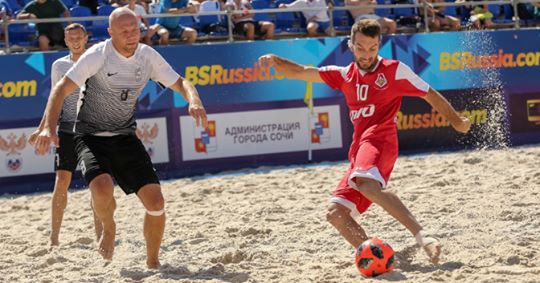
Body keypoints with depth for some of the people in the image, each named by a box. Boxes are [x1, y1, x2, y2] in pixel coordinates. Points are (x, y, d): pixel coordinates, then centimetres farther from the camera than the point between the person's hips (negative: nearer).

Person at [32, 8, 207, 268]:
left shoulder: (148, 56, -2)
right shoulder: (97, 56, -16)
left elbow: (179, 83, 7)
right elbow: (61, 90, -18)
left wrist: (194, 100, -17)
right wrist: (49, 127, -32)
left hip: (125, 138, 4)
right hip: (91, 137, -4)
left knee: (155, 201, -9)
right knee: (102, 188, -33)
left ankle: (152, 263, 12)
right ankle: (108, 228, 3)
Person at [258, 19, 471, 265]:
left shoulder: (394, 70, 6)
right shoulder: (345, 75, 20)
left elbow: (430, 95, 15)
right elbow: (300, 72, 16)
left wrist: (457, 122, 21)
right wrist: (275, 61, -1)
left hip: (379, 139, -7)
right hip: (358, 149, 7)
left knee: (367, 185, -38)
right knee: (336, 213, -5)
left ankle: (421, 235, -44)